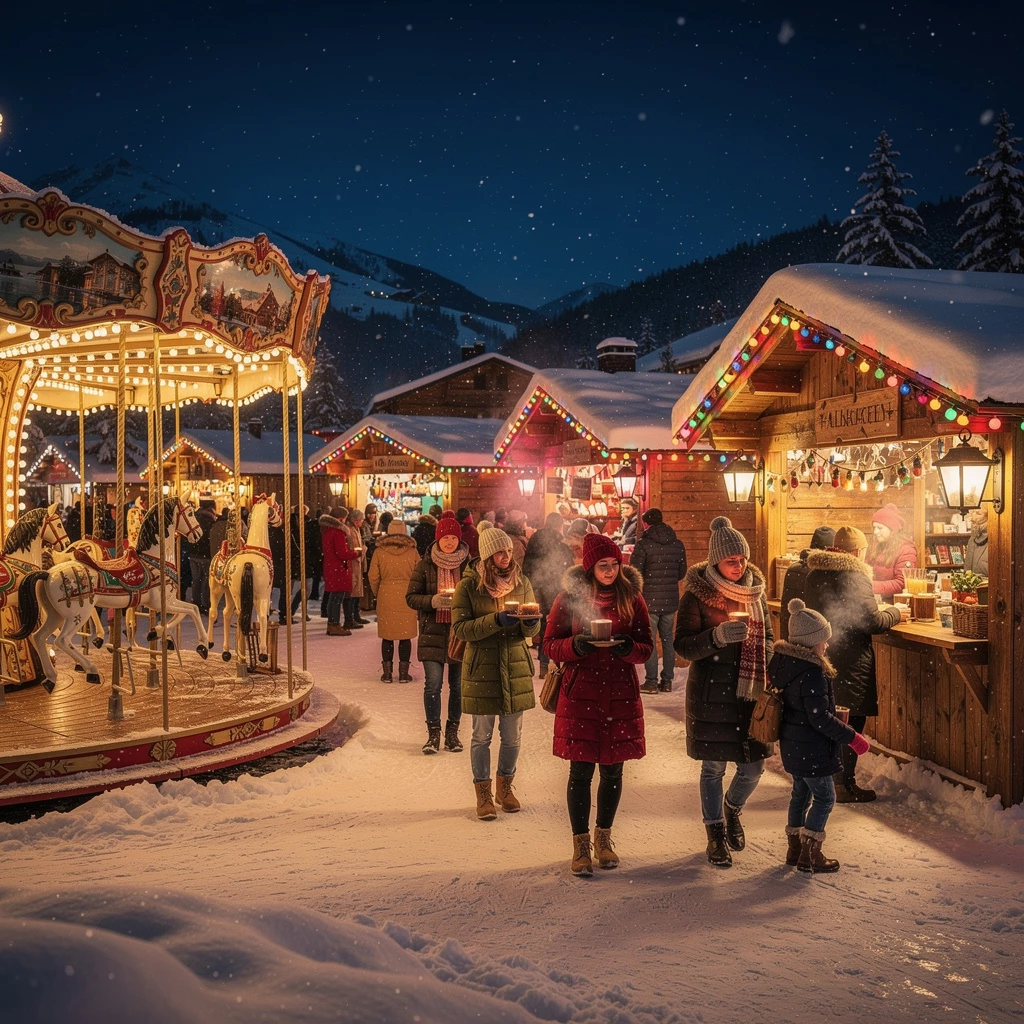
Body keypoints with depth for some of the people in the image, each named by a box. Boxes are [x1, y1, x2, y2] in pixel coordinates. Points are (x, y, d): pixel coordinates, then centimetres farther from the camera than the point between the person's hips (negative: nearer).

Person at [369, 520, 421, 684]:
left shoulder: (379, 552, -4)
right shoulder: (412, 552, -4)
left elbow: (373, 577, -1)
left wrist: (378, 593, 17)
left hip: (386, 598, 0)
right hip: (407, 597, 0)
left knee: (387, 636, 9)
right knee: (405, 636, 7)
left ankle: (387, 672, 11)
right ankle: (403, 673, 9)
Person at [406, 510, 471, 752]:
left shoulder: (469, 564, 2)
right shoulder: (425, 565, 1)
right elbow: (411, 597, 2)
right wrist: (433, 601, -16)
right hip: (433, 632, -1)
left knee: (457, 685, 7)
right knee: (433, 684, -5)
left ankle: (452, 731, 22)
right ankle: (433, 732, 9)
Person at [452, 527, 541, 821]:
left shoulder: (521, 582, 5)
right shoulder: (469, 585, -6)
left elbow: (533, 629, 7)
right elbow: (460, 628, -12)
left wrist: (530, 622, -17)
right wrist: (497, 620, -23)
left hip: (516, 667, 3)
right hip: (481, 669, -3)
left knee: (512, 736, 10)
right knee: (482, 736, 6)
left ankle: (505, 786, 32)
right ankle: (483, 793, 22)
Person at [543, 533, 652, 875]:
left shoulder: (632, 598, 2)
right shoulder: (569, 596, -2)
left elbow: (647, 648, 4)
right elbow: (551, 645, 0)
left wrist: (628, 647, -18)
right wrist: (575, 645, -21)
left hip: (621, 695, 2)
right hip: (580, 695, -2)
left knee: (613, 771, 9)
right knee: (581, 771, 1)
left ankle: (603, 838, 29)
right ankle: (581, 845, 16)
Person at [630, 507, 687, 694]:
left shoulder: (644, 544, -12)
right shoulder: (678, 544, 4)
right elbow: (682, 573, 12)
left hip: (649, 600, -5)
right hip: (670, 600, 5)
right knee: (668, 638, 12)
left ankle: (651, 682, 3)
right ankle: (667, 681, 15)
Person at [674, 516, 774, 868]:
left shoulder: (755, 590, 6)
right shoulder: (697, 594, -8)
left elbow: (767, 635, 17)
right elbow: (683, 645, -10)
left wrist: (765, 666, -1)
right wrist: (718, 636, -25)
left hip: (750, 691, 4)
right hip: (712, 692, -4)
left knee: (753, 766, 6)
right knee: (714, 766, 5)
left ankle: (732, 810, 38)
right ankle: (716, 834, 23)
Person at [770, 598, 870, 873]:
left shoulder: (782, 662, 1)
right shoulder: (813, 673, -25)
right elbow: (820, 718, -25)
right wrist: (852, 737, -15)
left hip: (790, 744, 9)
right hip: (811, 748, -9)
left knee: (800, 793, 20)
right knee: (824, 796, 5)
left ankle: (795, 848, 28)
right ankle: (810, 854, 8)